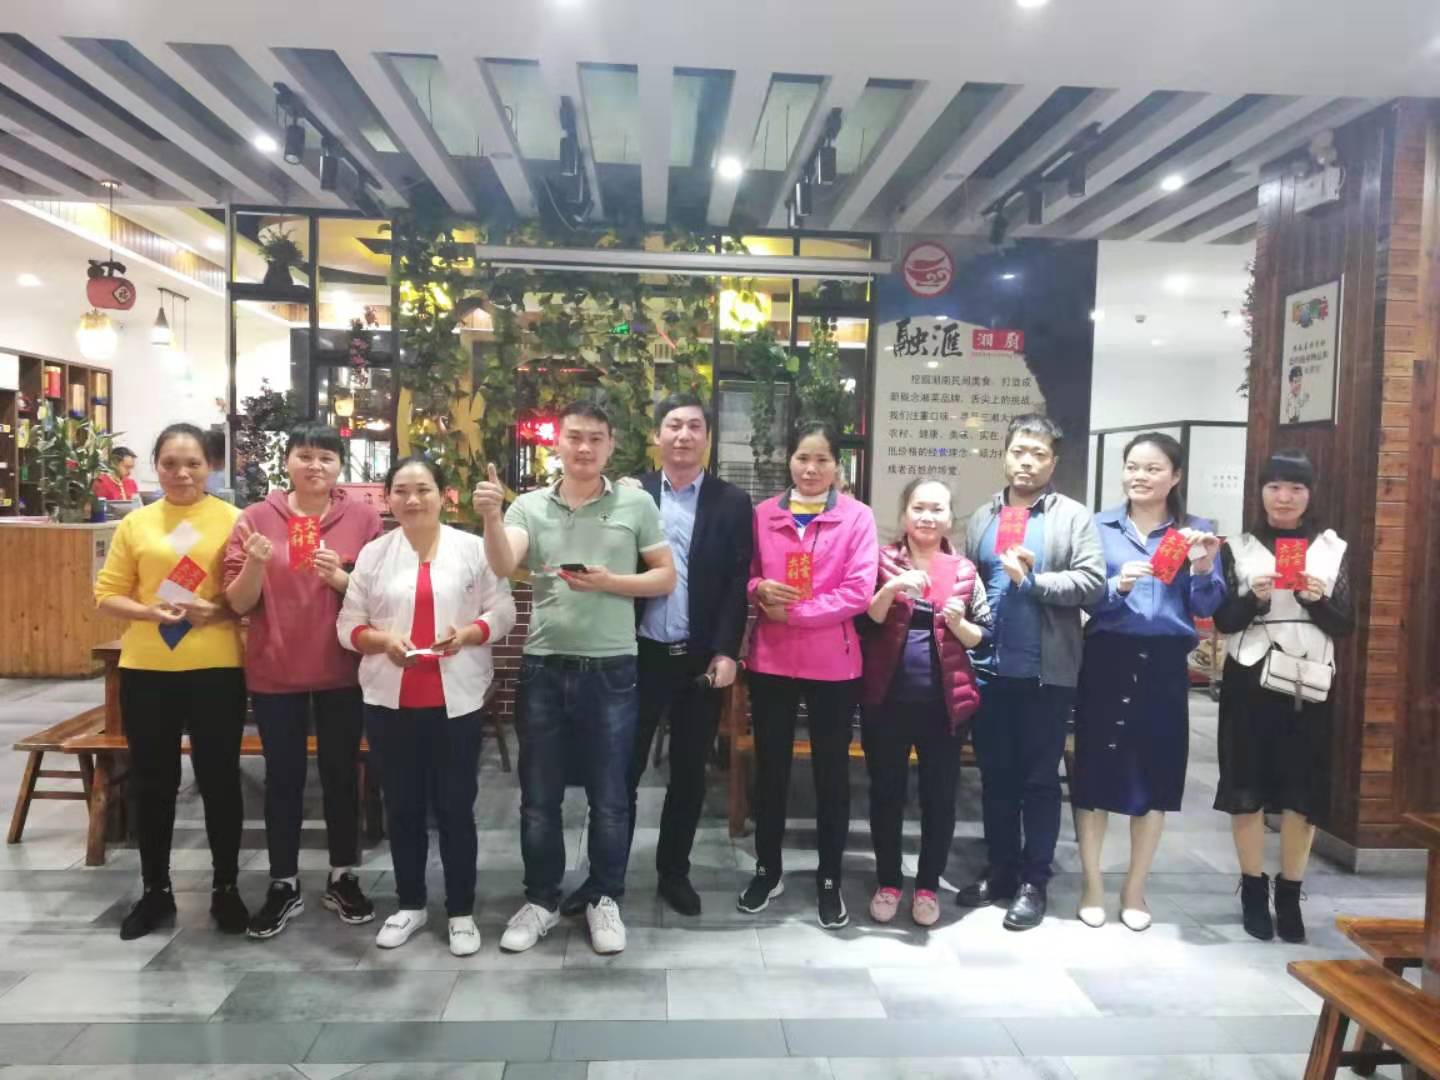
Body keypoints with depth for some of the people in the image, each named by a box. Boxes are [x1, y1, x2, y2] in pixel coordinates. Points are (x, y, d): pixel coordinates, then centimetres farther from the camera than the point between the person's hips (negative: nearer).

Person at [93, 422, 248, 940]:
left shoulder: (233, 520, -2)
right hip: (147, 670, 3)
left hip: (217, 668, -2)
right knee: (153, 782, 13)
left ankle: (226, 887, 24)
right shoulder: (135, 524, 5)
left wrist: (218, 611, -21)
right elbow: (107, 593, 4)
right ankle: (155, 890, 30)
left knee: (219, 779, 7)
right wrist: (148, 612, -14)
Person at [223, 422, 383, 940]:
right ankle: (284, 886, 25)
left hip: (342, 670, 0)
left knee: (341, 773, 12)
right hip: (274, 671, 0)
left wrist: (339, 577, -20)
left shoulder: (363, 517, -3)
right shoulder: (256, 518, -2)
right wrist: (255, 563, -20)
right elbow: (238, 603, -2)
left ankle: (343, 878, 27)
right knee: (283, 777, 11)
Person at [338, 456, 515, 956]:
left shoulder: (474, 549, 0)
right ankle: (410, 904, 31)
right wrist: (382, 640, -14)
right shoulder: (373, 554, 5)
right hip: (390, 700, 2)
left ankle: (462, 911, 21)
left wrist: (467, 633, -17)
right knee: (402, 806, 13)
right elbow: (348, 624, 5)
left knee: (455, 807, 5)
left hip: (456, 699, -2)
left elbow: (502, 612, 0)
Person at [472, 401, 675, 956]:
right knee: (539, 798, 13)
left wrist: (609, 583, -14)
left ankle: (603, 899, 29)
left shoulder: (636, 503, 0)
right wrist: (491, 518, -33)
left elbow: (666, 577, 1)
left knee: (609, 797, 10)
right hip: (544, 668, 2)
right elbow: (504, 565, -15)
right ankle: (540, 900, 30)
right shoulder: (530, 505, 1)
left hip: (611, 669, -1)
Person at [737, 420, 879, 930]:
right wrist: (759, 589, -13)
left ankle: (829, 879, 27)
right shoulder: (763, 514, 3)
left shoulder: (857, 516, -6)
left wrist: (794, 612, -16)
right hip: (771, 660, 3)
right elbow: (745, 575, 9)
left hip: (832, 663, -2)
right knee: (770, 768, 14)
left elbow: (858, 592, -12)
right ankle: (768, 870, 32)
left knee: (831, 772, 11)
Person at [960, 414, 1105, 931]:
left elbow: (1092, 581, -10)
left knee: (1039, 778, 7)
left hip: (1046, 671, -3)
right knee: (995, 775, 13)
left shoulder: (1074, 517, 1)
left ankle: (1034, 881, 18)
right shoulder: (981, 518, 12)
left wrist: (1031, 579, -16)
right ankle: (1000, 869, 27)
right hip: (988, 669, 4)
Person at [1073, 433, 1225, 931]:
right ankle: (1092, 884, 18)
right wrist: (1117, 585, -22)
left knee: (1154, 774, 7)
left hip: (1164, 665, 1)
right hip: (1107, 661, -1)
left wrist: (1203, 569, -16)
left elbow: (1207, 608, 1)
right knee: (1096, 768, 2)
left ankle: (1134, 888, 24)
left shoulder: (1197, 532, 6)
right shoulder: (1099, 527, 3)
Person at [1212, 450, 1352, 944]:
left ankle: (1289, 894, 16)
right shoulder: (1238, 548, 3)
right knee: (1246, 785, 2)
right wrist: (1254, 598, -19)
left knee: (1304, 788, 2)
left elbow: (1346, 624, 4)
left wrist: (1319, 600, -14)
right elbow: (1223, 620, -2)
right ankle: (1253, 890, 16)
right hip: (1249, 679, -1)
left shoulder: (1333, 549, 7)